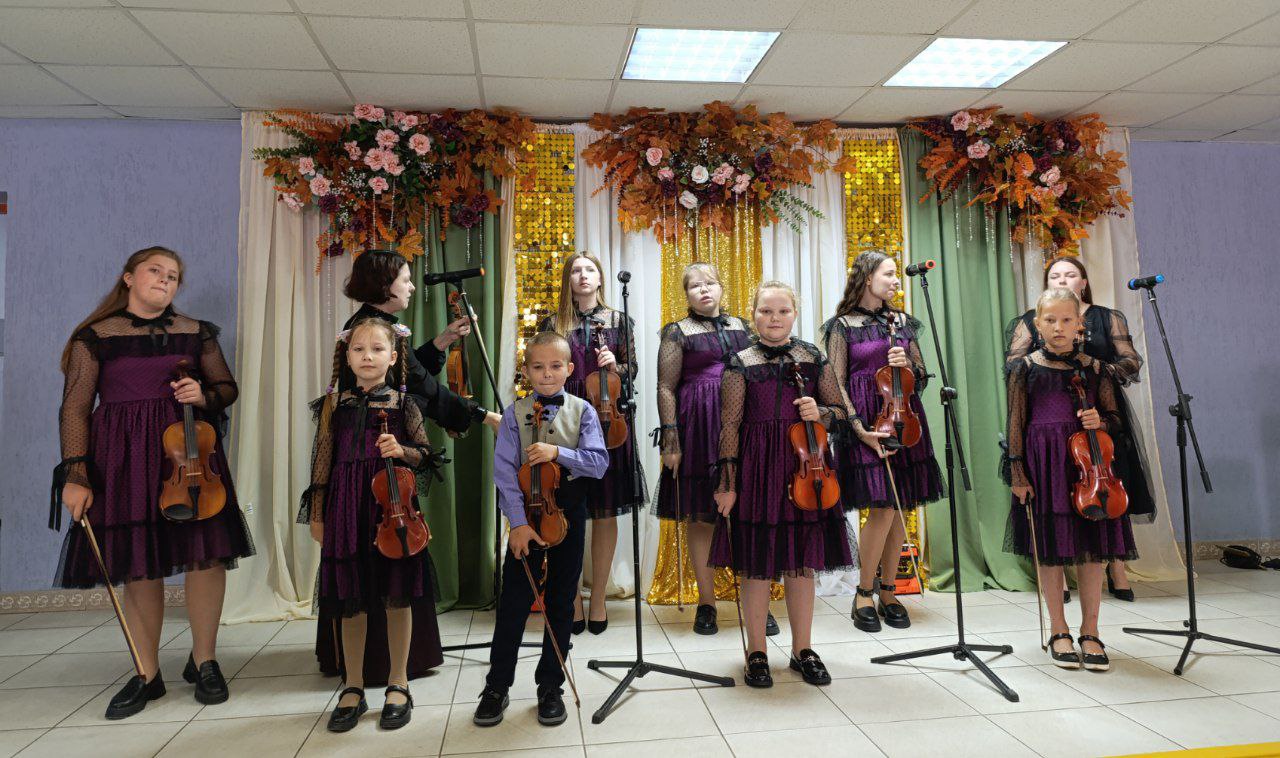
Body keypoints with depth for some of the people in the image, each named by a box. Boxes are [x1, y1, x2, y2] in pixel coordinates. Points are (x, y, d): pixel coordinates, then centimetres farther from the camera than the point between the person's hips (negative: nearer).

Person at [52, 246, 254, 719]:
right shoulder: (95, 335, 3)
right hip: (123, 457, -1)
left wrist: (203, 395, -9)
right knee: (138, 564, 4)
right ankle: (147, 675, 20)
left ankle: (203, 661, 13)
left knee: (206, 552, -6)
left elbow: (227, 387, 14)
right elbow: (75, 409, 1)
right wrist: (75, 475, -6)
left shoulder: (196, 333, 9)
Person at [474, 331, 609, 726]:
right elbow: (505, 471, -8)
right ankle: (497, 687, 21)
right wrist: (518, 522, -15)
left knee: (561, 605, 10)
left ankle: (550, 686, 25)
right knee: (513, 604, 4)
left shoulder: (583, 411, -1)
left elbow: (599, 462, -9)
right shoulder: (515, 413, -2)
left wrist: (558, 452, -23)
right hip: (526, 516, -1)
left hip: (569, 516, 1)